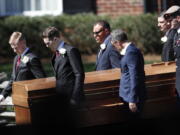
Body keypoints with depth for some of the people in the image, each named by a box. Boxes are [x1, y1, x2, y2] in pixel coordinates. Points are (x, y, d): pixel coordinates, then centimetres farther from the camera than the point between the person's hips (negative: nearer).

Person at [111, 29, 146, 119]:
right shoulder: (131, 50, 13)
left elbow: (134, 77, -22)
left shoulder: (131, 52, -18)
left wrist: (132, 100, -21)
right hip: (129, 95, 10)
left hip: (132, 96, -10)